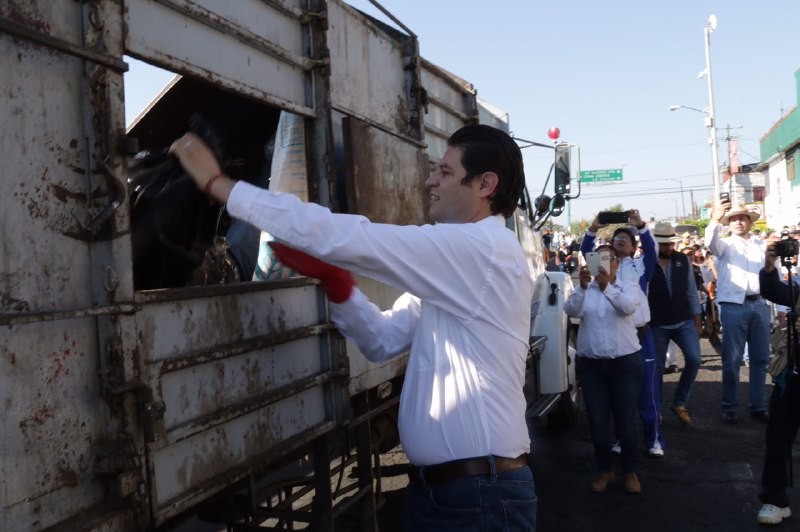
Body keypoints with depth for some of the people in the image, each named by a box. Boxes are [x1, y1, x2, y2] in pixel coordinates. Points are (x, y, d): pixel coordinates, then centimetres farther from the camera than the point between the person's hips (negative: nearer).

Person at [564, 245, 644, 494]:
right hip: (591, 363, 2)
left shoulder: (629, 286, 2)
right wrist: (583, 285, -32)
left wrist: (606, 286, -38)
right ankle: (605, 470, 21)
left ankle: (630, 472, 19)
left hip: (625, 361, -1)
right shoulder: (584, 290, 5)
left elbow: (627, 307, -21)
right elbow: (571, 310, -15)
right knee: (597, 419, 6)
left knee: (626, 418, 4)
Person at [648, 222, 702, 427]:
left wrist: (697, 321, 6)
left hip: (684, 321, 3)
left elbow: (691, 291, 7)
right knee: (657, 368, 5)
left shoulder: (683, 260, 1)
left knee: (694, 360, -9)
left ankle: (679, 403, 11)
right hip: (657, 324, -2)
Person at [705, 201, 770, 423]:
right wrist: (715, 220, -37)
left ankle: (758, 406, 17)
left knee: (760, 358, 7)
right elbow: (710, 242, -17)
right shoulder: (725, 244, 6)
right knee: (732, 359, -2)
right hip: (734, 306, -3)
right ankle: (729, 407, 6)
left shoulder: (762, 244, 16)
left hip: (760, 304, 3)